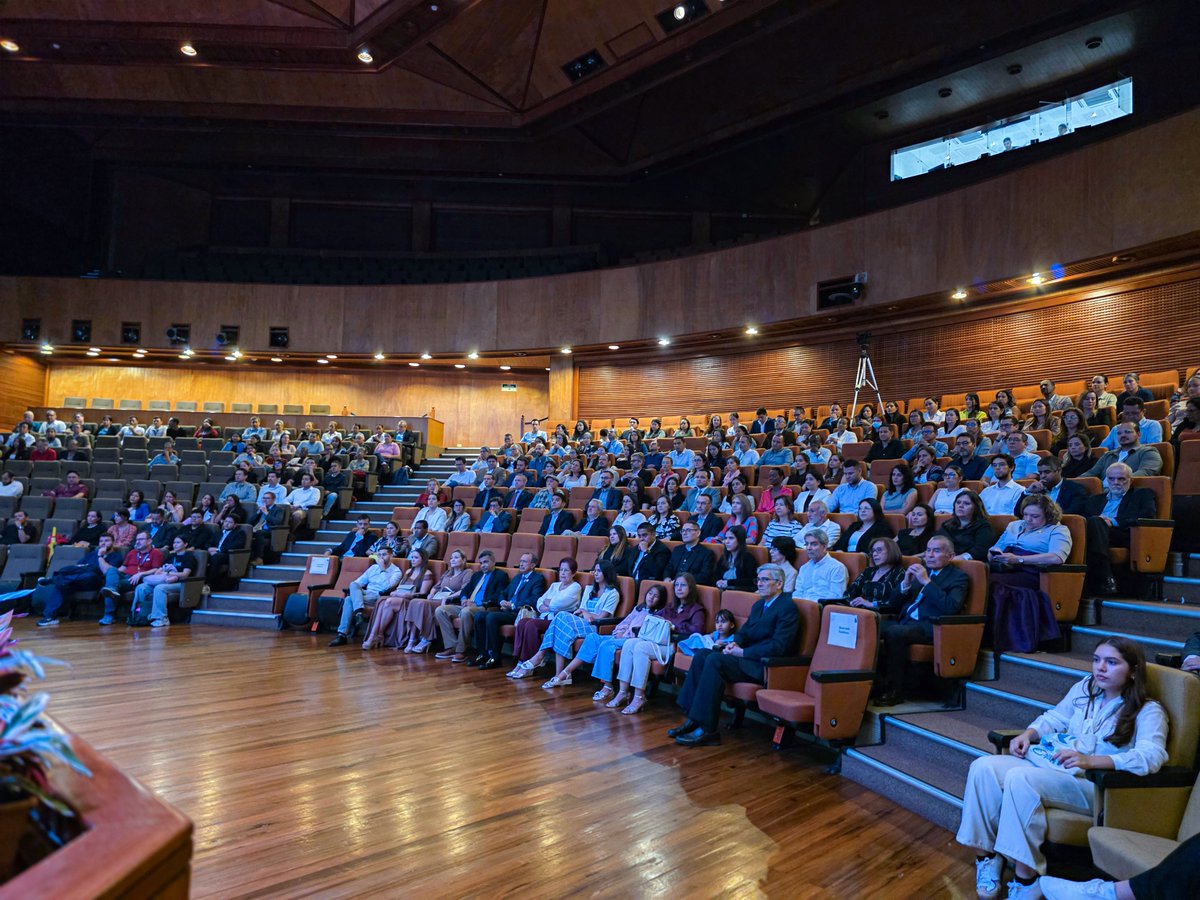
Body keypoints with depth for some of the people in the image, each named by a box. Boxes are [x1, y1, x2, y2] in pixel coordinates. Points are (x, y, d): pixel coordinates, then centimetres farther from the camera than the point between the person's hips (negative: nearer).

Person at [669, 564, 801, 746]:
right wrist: (735, 644, -2)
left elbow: (778, 647, -19)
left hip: (766, 666, -9)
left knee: (715, 660, -26)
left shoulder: (787, 608, -10)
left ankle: (707, 729, -24)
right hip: (748, 658, 9)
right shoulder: (758, 605, 19)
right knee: (701, 655, -8)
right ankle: (693, 719, -9)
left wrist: (742, 652, -16)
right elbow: (744, 631, 22)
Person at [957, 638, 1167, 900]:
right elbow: (1053, 718, 25)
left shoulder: (1148, 712, -2)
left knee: (1019, 779, -34)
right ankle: (985, 854, -12)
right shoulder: (1085, 687, 16)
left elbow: (1151, 757, -20)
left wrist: (1090, 760, -33)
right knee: (983, 768, -20)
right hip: (1045, 761, 6)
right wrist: (1027, 734, 4)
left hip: (1091, 781, -6)